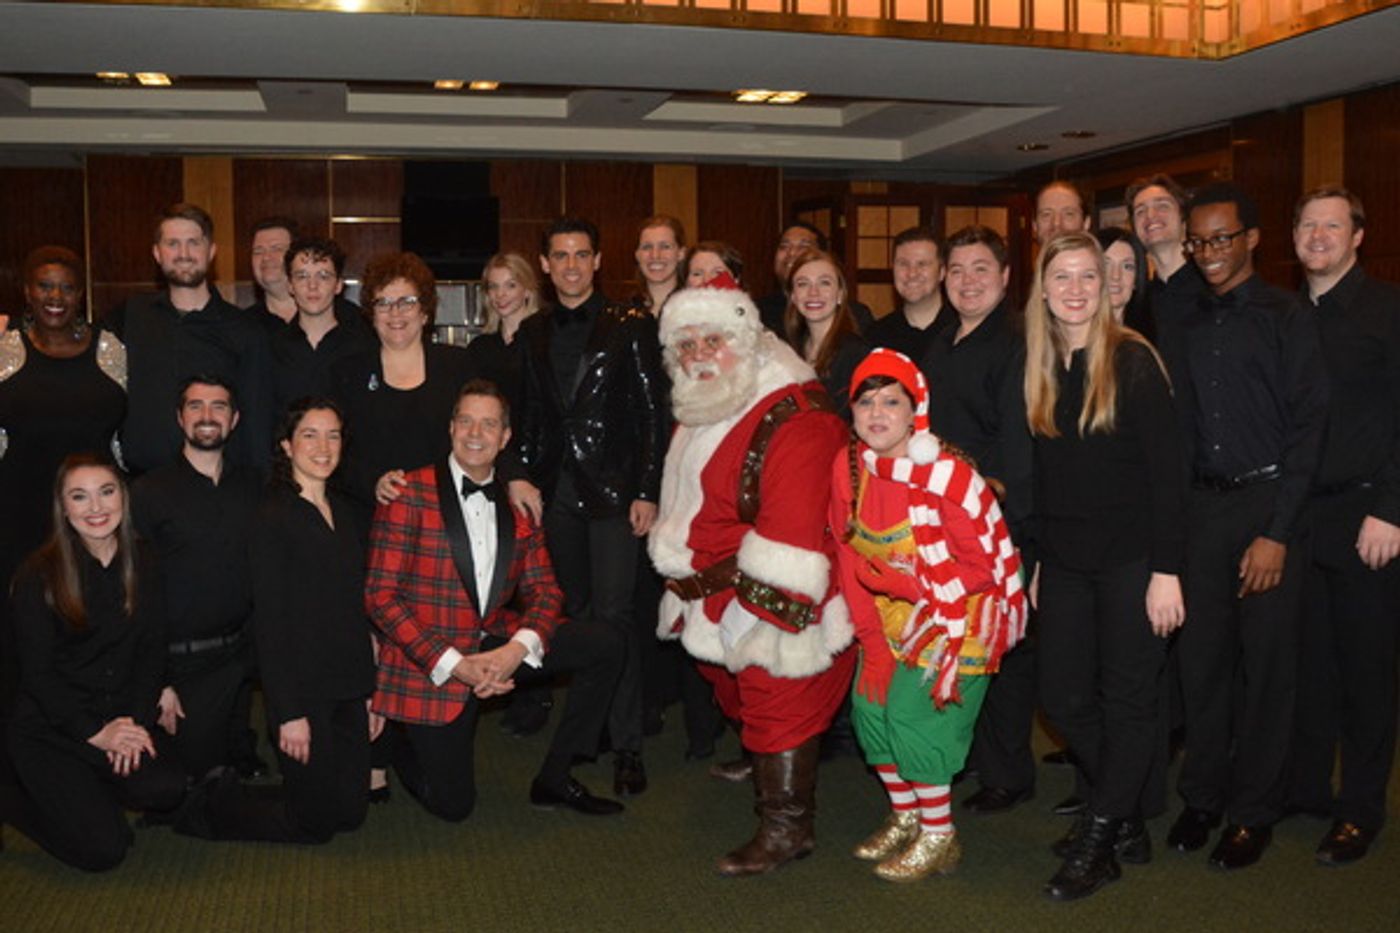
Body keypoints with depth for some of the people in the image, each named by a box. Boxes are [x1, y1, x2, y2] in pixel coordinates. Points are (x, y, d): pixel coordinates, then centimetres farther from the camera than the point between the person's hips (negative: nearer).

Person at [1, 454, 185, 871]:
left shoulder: (142, 568, 4)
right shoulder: (39, 576, -9)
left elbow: (152, 653, 4)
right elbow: (37, 672, -10)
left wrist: (136, 720, -11)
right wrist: (96, 732, -16)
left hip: (121, 716, 4)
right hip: (48, 727, -4)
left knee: (166, 791, -24)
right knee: (102, 849, -16)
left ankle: (82, 793, 9)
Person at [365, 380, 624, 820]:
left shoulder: (517, 504, 6)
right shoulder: (409, 494, -10)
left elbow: (544, 589, 4)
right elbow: (380, 595, -14)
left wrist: (518, 648, -18)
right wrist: (452, 664, -21)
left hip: (495, 644, 5)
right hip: (429, 663, -5)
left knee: (604, 642, -12)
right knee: (453, 804, -4)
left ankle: (555, 777, -1)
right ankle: (403, 745, 30)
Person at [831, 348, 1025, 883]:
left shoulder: (946, 474, -23)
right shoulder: (848, 467, -5)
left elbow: (982, 567, -17)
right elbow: (851, 558, 2)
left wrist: (906, 582, -24)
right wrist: (872, 641, -1)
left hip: (955, 617, -6)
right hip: (891, 617, 6)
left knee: (915, 714, -11)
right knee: (869, 705, 5)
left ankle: (938, 839, 9)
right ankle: (905, 817, 27)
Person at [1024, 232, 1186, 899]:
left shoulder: (1132, 360, -9)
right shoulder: (1040, 367, 6)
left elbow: (1167, 468, -12)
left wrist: (1166, 569, -16)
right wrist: (1039, 559, 10)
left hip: (1130, 558, -5)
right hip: (1065, 562, 6)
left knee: (1128, 701, 3)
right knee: (1063, 698, 6)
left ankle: (1098, 845, 15)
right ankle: (1126, 822, 25)